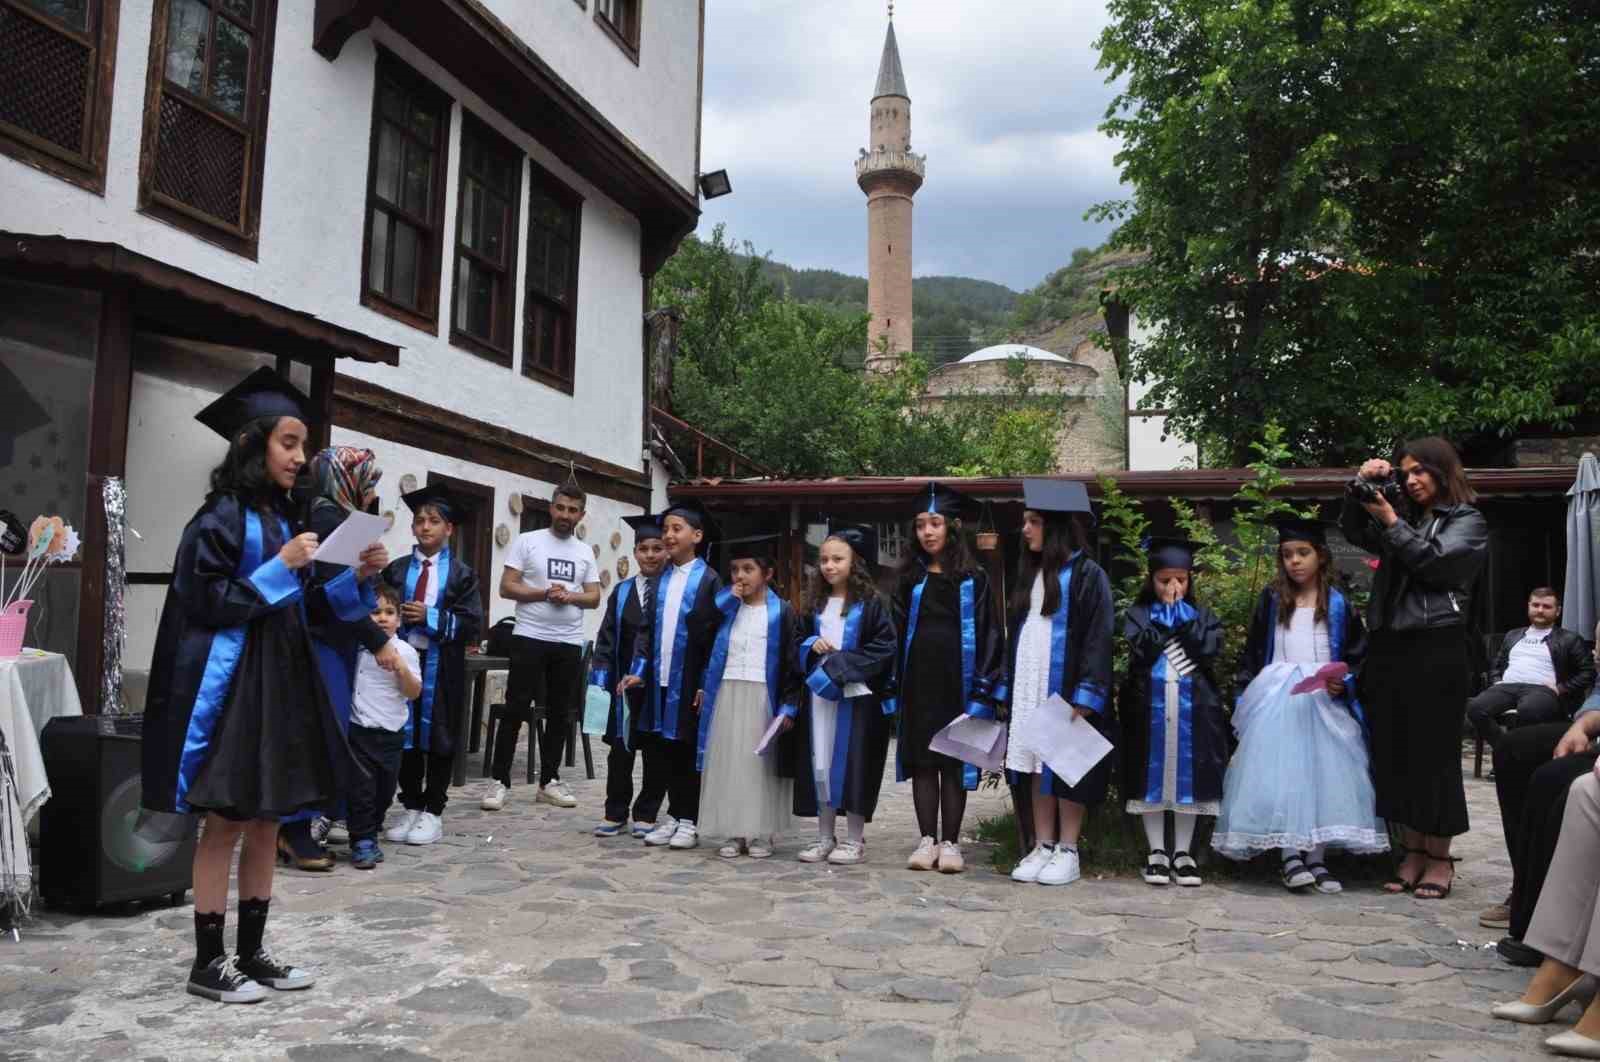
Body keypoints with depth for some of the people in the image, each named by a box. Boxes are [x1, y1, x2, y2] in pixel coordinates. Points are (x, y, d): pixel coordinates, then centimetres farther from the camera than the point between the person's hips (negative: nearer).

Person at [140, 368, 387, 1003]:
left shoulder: (283, 518, 13)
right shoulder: (221, 516, -9)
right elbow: (205, 605, -15)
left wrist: (357, 580, 1)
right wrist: (279, 569, -17)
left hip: (282, 685, 8)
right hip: (230, 687, -8)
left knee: (267, 823, 11)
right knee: (225, 823, 0)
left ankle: (251, 952, 21)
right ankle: (208, 963, 11)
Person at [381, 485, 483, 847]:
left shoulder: (462, 574, -1)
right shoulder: (397, 570, 7)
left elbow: (472, 625, -8)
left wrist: (430, 617, -15)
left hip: (442, 667, -2)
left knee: (438, 738, 6)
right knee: (406, 738, 9)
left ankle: (433, 811, 15)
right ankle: (411, 808, 21)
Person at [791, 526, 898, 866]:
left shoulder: (871, 603, -4)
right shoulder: (815, 603, 12)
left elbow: (884, 646, -10)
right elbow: (797, 641, 18)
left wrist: (842, 665, -15)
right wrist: (811, 645, -5)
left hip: (857, 695, -5)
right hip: (819, 694, 5)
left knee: (851, 763, -2)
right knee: (819, 764, 6)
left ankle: (854, 840, 8)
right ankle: (825, 837, 16)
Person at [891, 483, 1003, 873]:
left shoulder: (974, 579, 2)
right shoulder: (910, 579, 10)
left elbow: (987, 634, -2)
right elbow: (896, 634, 9)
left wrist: (982, 689, -11)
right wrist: (893, 689, 1)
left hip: (957, 682, -2)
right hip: (918, 683, 2)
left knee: (954, 763, 2)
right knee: (922, 761, 4)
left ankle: (950, 843, 9)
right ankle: (927, 840, 12)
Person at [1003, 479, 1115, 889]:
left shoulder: (1087, 575, -6)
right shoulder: (1028, 575, 15)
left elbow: (1097, 639, -11)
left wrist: (1083, 697, -18)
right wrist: (1007, 688, 12)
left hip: (1066, 689, -6)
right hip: (1028, 689, 6)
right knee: (1036, 766, 7)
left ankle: (1067, 851, 8)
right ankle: (1042, 847, 13)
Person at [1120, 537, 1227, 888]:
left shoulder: (1202, 615, 9)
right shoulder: (1138, 614, 4)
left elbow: (1209, 651, -7)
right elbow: (1142, 652, -11)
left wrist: (1183, 618, -7)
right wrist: (1165, 618, -7)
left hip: (1193, 709, 1)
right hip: (1150, 707, -1)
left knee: (1188, 778, 4)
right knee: (1152, 778, 3)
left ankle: (1183, 853, 14)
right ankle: (1157, 852, 12)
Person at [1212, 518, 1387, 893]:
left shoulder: (1338, 604, 6)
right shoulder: (1271, 601, 8)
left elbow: (1358, 655, 6)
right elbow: (1253, 653, 11)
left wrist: (1344, 681, -13)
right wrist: (1247, 698, 5)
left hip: (1323, 701, 0)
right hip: (1278, 701, 0)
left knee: (1322, 775, -5)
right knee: (1280, 774, -11)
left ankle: (1316, 858, 3)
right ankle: (1291, 858, -9)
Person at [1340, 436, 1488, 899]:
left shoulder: (1467, 521, 3)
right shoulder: (1406, 518, 17)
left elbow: (1434, 562, -10)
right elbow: (1355, 532, 12)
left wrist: (1391, 521, -10)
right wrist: (1361, 490, 0)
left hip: (1435, 648, -5)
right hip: (1388, 646, 5)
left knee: (1434, 753, -1)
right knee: (1394, 753, 6)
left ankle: (1439, 857, 9)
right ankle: (1412, 852, 15)